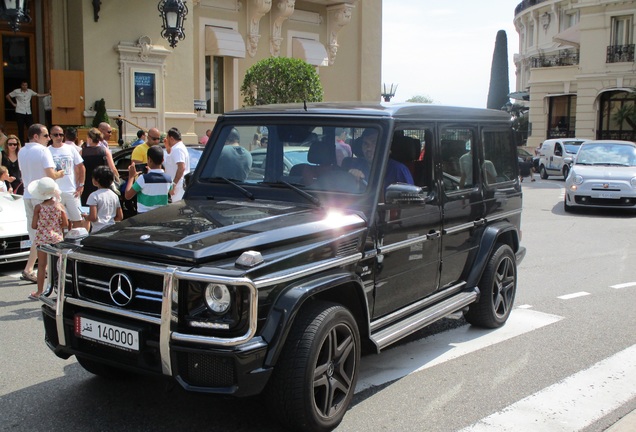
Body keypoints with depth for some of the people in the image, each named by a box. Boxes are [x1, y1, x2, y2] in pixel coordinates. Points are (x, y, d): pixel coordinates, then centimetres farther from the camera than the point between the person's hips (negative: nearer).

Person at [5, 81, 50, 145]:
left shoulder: (30, 91, 6)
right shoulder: (17, 91, -2)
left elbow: (38, 95, 8)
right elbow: (8, 96, 8)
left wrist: (48, 94, 1)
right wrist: (13, 104, 3)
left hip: (28, 113, 3)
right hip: (20, 113, -3)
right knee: (21, 129, 0)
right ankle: (21, 142, 7)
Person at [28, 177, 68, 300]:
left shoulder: (38, 207, -11)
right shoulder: (59, 206, -5)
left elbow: (33, 226, -8)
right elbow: (65, 224, -2)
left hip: (42, 239, -2)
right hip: (57, 238, 2)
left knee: (42, 265, 6)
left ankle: (39, 291, 11)